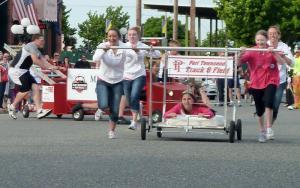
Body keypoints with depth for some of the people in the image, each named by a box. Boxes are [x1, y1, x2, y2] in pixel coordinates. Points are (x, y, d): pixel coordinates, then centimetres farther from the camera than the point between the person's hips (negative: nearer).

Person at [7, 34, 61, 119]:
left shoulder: (37, 51, 18)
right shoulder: (31, 46, -14)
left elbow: (43, 61, 10)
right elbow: (35, 61, -24)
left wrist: (52, 67, -7)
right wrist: (48, 67, -18)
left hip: (24, 71, 10)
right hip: (16, 70, -10)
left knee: (35, 87, -3)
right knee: (25, 90, -13)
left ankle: (39, 111, -10)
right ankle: (12, 107, 8)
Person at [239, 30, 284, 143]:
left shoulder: (272, 51, -4)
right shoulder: (252, 51, -3)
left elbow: (281, 62, -20)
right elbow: (239, 62, -11)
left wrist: (274, 52, -36)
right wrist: (241, 53, -30)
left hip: (270, 81, -2)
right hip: (256, 83, 2)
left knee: (268, 103, -27)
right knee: (259, 110, 10)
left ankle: (269, 129, -19)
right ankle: (262, 131, 31)